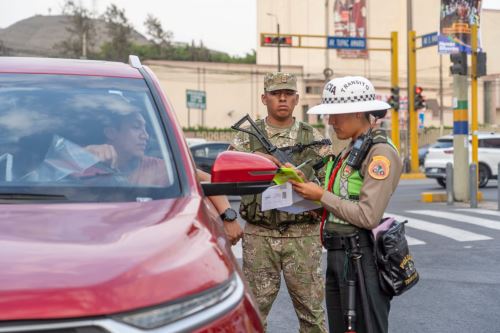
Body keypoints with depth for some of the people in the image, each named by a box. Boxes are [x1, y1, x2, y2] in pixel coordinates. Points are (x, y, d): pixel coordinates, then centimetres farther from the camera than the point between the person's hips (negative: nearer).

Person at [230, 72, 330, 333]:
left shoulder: (313, 138, 7)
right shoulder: (247, 137, 6)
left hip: (303, 236, 0)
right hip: (259, 236, 0)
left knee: (311, 309, 6)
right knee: (254, 309, 8)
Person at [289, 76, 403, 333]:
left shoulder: (381, 152, -13)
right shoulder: (351, 150, 15)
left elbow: (368, 216, -21)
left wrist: (322, 196, -14)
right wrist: (308, 188, 1)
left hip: (362, 257, -9)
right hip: (337, 254, 9)